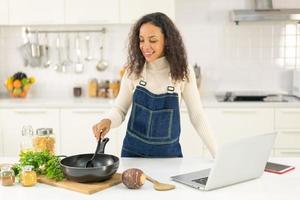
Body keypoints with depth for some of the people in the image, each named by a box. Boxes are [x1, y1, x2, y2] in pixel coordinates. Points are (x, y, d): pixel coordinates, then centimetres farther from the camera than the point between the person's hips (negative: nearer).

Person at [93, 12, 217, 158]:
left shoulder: (182, 73, -11)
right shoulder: (133, 71, -8)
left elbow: (197, 117, -6)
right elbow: (119, 110, -2)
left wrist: (218, 154, -9)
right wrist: (108, 121, -24)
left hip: (169, 153, -1)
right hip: (133, 152, 1)